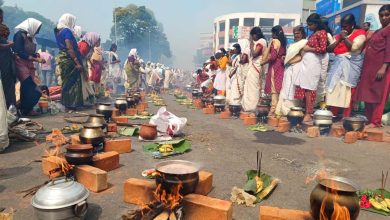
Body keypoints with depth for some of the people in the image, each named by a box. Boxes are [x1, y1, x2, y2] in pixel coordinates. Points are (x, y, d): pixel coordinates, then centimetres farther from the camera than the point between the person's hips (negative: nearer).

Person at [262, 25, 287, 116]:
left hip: (275, 67, -8)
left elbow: (273, 56, -14)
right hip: (280, 66, 8)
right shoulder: (283, 42, 17)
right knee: (278, 89, 7)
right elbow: (283, 54, 14)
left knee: (274, 89, -10)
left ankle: (273, 111, -12)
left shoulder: (275, 41, -6)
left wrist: (262, 62, -6)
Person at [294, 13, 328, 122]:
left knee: (309, 89, -10)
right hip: (306, 62, 8)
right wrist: (305, 49, 10)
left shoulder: (322, 32, -3)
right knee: (304, 88, 3)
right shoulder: (313, 34, 22)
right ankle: (306, 112, 7)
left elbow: (323, 49, -12)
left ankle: (309, 114, -7)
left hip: (313, 63, -8)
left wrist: (309, 49, -8)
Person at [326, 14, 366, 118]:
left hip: (351, 64, -6)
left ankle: (347, 116, -10)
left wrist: (345, 37, -5)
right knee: (335, 88, -1)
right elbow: (329, 49, 13)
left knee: (348, 89, -11)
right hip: (338, 64, 6)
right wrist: (339, 40, 2)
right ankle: (333, 113, 4)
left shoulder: (360, 33, 2)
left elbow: (354, 47, -15)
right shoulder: (339, 35, 20)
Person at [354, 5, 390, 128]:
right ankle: (368, 120, 13)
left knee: (378, 94, -8)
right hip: (370, 67, 8)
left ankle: (376, 122, -5)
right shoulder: (377, 32, 22)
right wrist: (364, 69, 13)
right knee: (368, 94, 7)